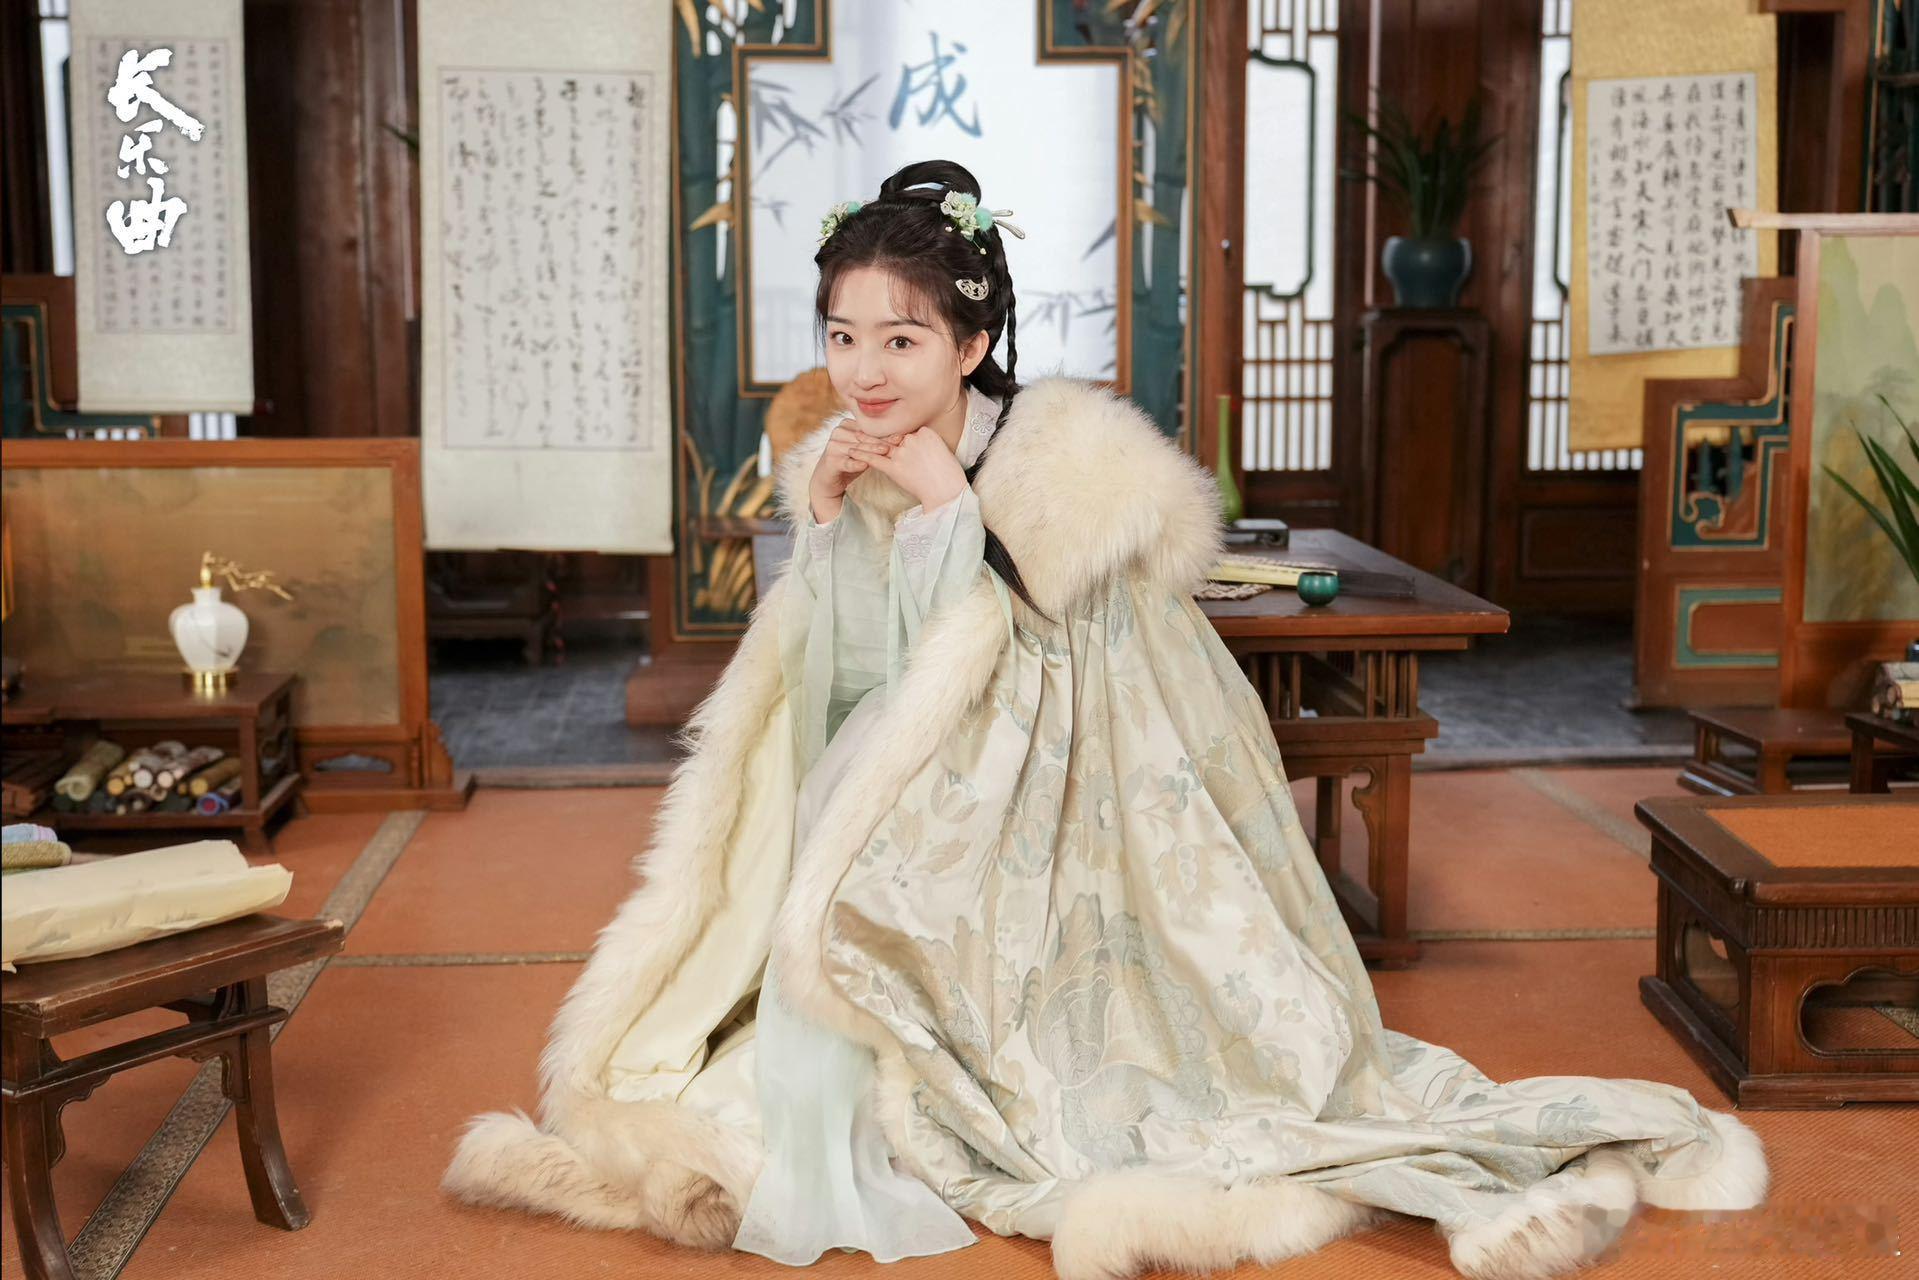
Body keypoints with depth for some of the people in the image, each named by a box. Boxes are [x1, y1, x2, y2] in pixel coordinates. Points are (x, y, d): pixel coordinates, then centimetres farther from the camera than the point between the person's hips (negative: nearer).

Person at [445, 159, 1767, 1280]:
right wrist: (827, 527, -11)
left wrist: (951, 512, -23)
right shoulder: (843, 468, 3)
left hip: (1045, 833, -6)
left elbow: (1031, 674, -19)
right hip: (894, 813, 6)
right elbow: (835, 687, 3)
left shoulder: (1067, 460, -16)